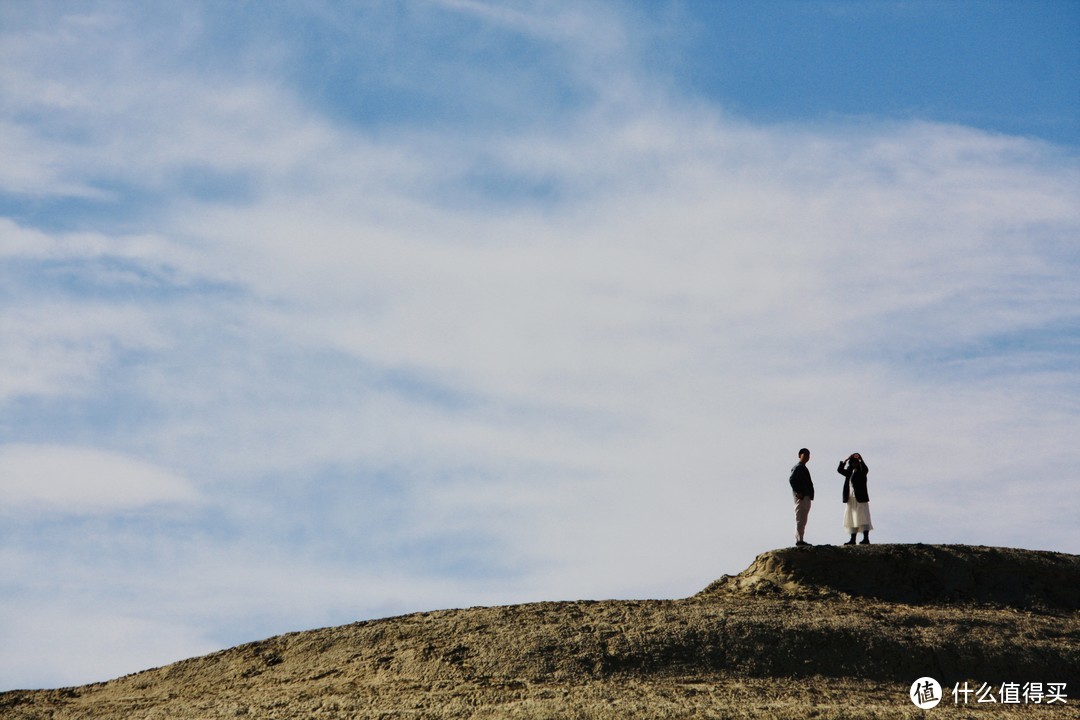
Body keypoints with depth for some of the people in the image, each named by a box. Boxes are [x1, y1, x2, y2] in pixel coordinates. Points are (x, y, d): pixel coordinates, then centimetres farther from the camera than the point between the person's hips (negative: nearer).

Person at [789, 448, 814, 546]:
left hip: (806, 497, 10)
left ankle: (800, 540, 15)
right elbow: (791, 479, -23)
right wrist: (798, 492, -22)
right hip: (801, 497, -10)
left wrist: (810, 495, 16)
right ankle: (799, 540, -13)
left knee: (803, 520, 11)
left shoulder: (804, 468, 21)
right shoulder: (798, 467, -9)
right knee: (800, 519, -11)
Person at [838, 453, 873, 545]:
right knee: (852, 520, 7)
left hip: (860, 499, -7)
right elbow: (840, 470, 13)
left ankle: (866, 539, -11)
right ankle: (852, 540, 9)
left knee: (862, 519, -9)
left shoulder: (861, 471, -2)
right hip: (850, 499, 7)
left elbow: (865, 469, -23)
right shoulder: (850, 472, 15)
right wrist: (845, 460, 5)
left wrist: (860, 460, -28)